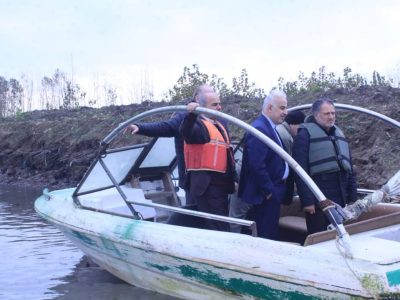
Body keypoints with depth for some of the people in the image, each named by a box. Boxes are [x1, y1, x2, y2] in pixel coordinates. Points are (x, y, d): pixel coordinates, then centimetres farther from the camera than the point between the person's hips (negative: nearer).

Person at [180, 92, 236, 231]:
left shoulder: (220, 126, 20)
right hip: (206, 184, -9)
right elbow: (186, 132, -33)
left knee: (222, 224, 15)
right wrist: (191, 114, -49)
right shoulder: (198, 124, -9)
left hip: (220, 183, 9)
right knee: (218, 227, -13)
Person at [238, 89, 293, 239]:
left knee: (269, 235, 16)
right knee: (267, 237, -2)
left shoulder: (269, 127, 14)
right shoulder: (259, 129, -18)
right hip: (267, 195, -10)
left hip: (272, 193, 10)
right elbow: (257, 166, -25)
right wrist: (269, 191, -18)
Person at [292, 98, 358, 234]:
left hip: (340, 199, 7)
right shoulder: (305, 135, -6)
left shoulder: (339, 134, 16)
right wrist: (307, 200, -18)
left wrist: (352, 196, 14)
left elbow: (349, 167, 21)